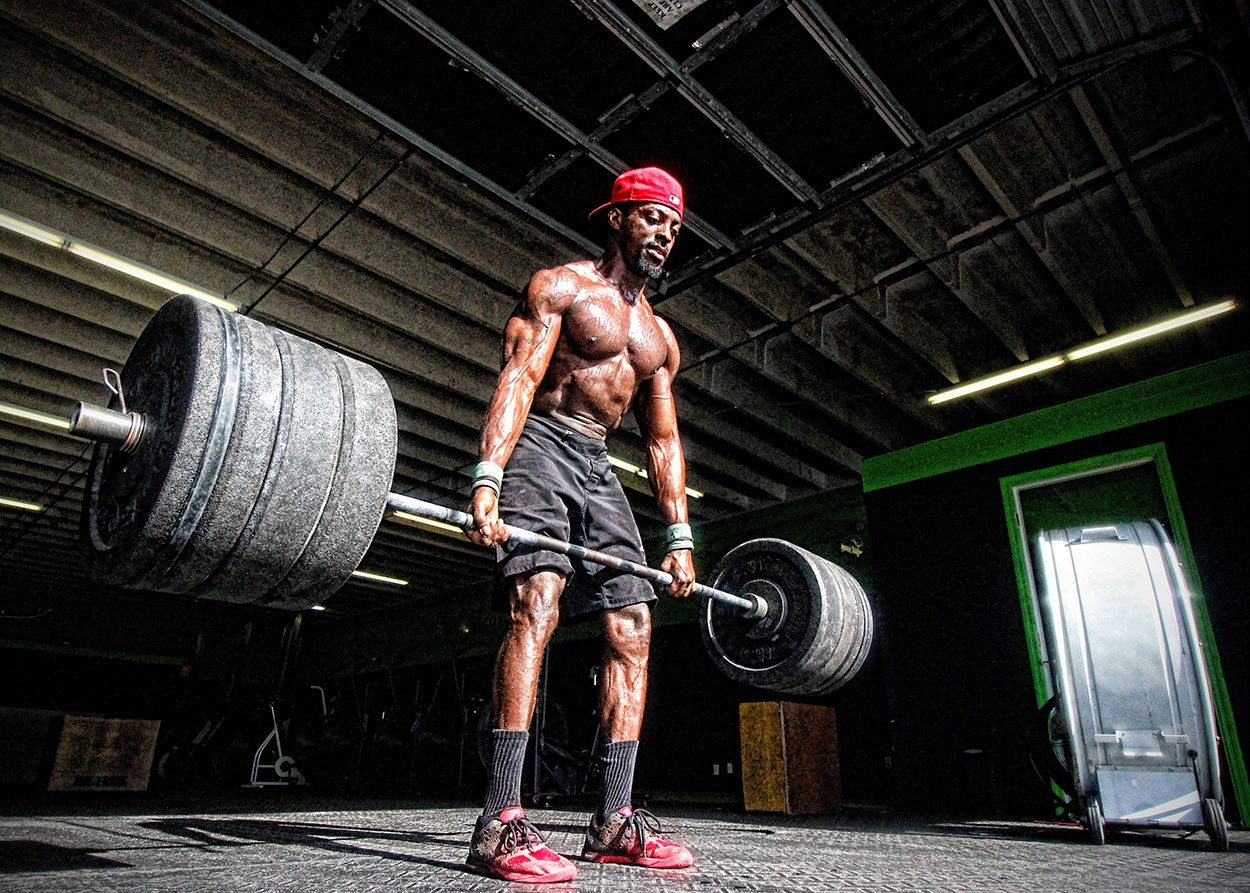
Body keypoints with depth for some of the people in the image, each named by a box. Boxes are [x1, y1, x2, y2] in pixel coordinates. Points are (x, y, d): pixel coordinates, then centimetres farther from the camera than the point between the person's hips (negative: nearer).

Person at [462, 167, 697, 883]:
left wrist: (680, 537, 10)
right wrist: (487, 477, -29)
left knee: (633, 629, -3)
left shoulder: (661, 337, 20)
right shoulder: (561, 287, 1)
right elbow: (518, 378, -14)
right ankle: (503, 822, -23)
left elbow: (664, 441, 18)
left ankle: (615, 821, 2)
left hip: (599, 470, 7)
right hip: (540, 449, -7)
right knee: (536, 603, -25)